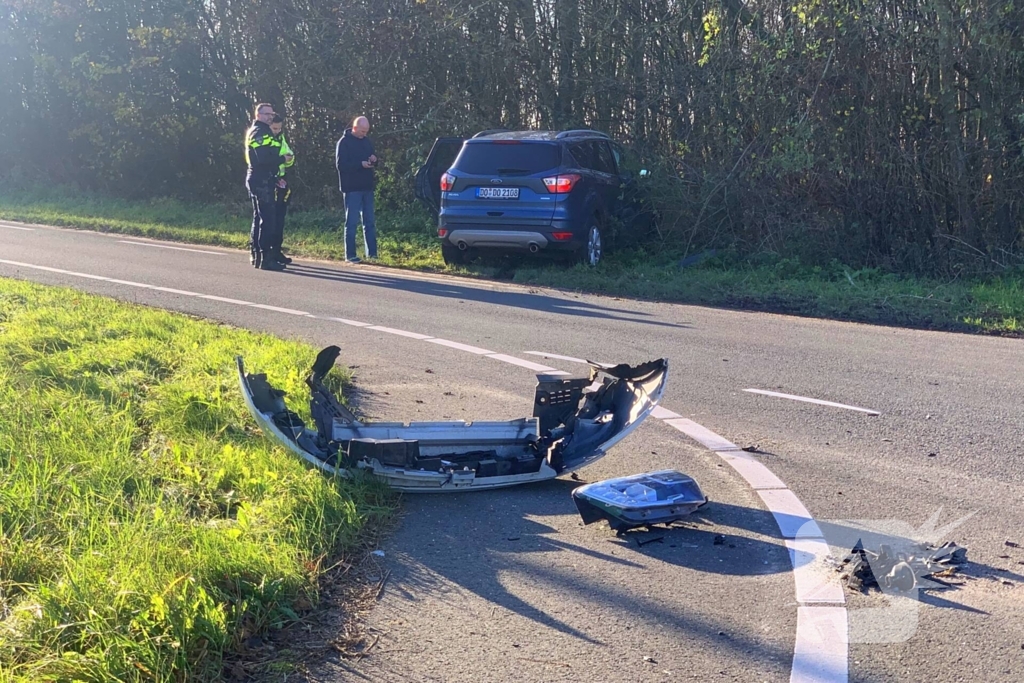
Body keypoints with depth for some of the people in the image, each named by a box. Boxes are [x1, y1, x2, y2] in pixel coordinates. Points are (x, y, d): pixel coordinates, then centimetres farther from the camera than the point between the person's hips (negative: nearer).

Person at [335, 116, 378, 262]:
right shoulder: (344, 142, -6)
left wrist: (374, 160, -4)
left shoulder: (367, 141, 13)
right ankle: (350, 255, 2)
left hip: (367, 187, 6)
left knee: (370, 222, 8)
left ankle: (372, 252, 13)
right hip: (352, 188, -6)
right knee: (352, 222, -3)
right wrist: (360, 164, -22)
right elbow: (340, 164, -14)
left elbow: (373, 163, 20)